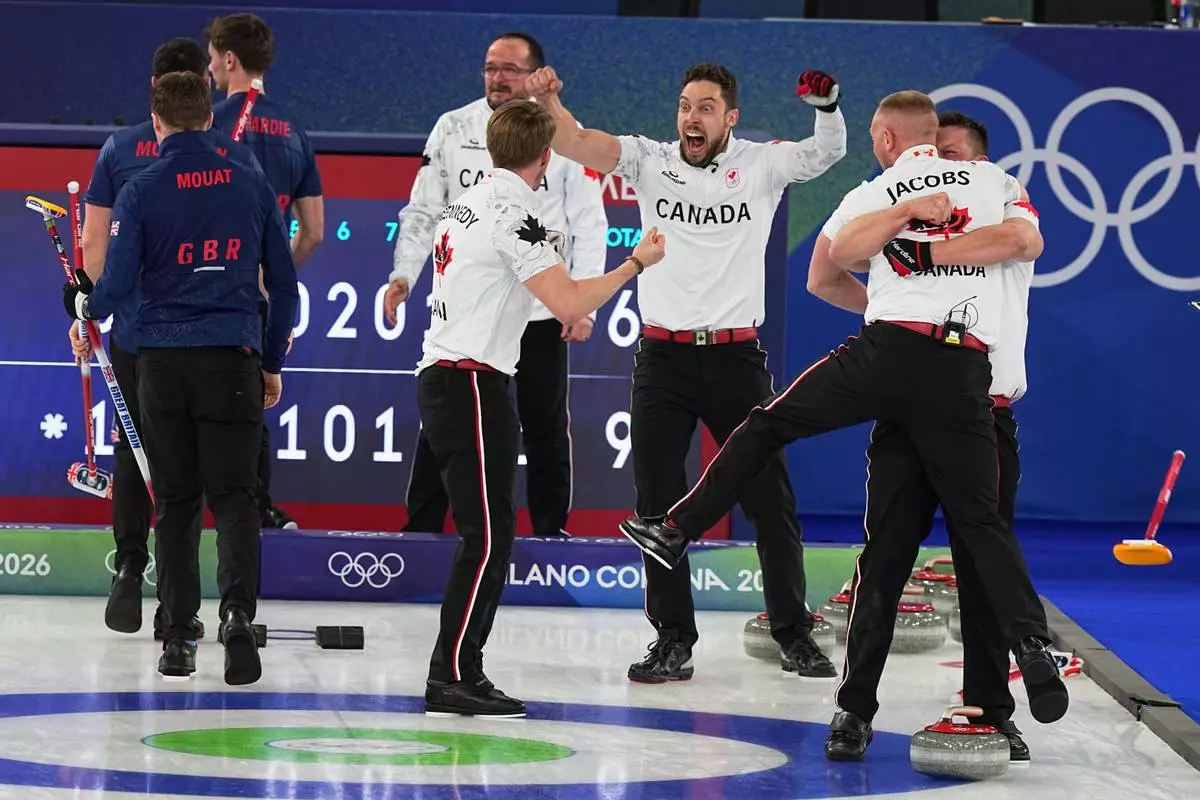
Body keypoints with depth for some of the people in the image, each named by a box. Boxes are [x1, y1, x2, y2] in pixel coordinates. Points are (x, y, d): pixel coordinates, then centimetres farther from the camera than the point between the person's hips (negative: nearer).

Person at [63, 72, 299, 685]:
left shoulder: (141, 191, -5)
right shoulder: (252, 185, 4)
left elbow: (118, 285, -7)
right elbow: (283, 283, 8)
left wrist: (85, 305, 16)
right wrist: (273, 363, 19)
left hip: (163, 361, -1)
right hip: (233, 359, 1)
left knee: (175, 502, 7)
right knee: (233, 496, 1)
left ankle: (178, 638, 8)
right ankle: (237, 610, -21)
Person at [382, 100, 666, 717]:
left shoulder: (467, 204, 15)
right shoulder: (514, 215, -14)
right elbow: (570, 305, -19)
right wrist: (636, 262, -8)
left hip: (441, 374, 10)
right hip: (471, 382, -10)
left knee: (488, 533, 12)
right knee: (488, 536, -9)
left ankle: (461, 671, 12)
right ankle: (451, 677, -11)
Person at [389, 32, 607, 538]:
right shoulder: (453, 129, 3)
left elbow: (588, 225, 0)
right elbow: (423, 211, 7)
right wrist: (404, 273, -7)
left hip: (542, 311, -1)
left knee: (546, 428, 7)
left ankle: (551, 530, 19)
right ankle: (422, 528, 9)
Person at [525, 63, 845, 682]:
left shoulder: (760, 165, 1)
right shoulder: (649, 161, 1)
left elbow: (828, 152, -7)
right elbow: (577, 144, -9)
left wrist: (827, 106, -27)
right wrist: (547, 101, -27)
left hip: (736, 357, -1)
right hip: (662, 357, 1)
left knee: (769, 497, 4)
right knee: (658, 503, 3)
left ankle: (794, 634, 16)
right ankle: (673, 640, 11)